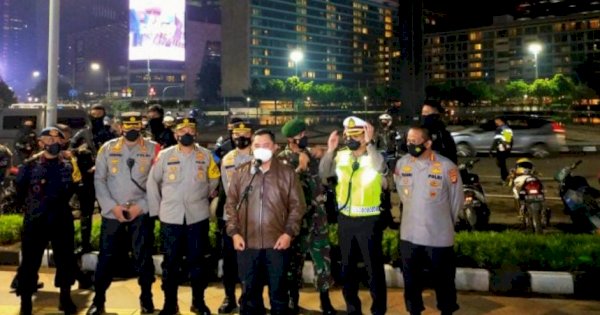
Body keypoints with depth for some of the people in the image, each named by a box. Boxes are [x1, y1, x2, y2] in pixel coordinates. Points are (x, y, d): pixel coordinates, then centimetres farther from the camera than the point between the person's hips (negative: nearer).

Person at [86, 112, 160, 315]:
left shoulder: (152, 149, 1)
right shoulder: (108, 148, 4)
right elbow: (99, 180, 2)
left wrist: (141, 206, -11)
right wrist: (113, 206, -9)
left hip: (141, 212, -1)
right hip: (112, 212, 1)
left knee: (143, 256, 5)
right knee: (106, 257, 6)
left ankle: (146, 298, 21)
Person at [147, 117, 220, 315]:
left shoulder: (205, 155, 1)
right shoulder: (164, 155, -2)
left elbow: (214, 178, 15)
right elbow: (152, 182, 4)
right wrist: (156, 209, 2)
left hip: (198, 217, 1)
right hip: (170, 217, 0)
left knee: (197, 261, 10)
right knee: (170, 262, 8)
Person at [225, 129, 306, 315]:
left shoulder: (287, 173, 2)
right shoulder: (240, 173, 6)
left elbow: (297, 205, 1)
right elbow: (231, 204, 7)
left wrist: (289, 232, -8)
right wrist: (234, 232, -2)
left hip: (277, 243, -1)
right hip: (247, 243, 1)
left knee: (278, 290, 10)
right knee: (249, 291, 12)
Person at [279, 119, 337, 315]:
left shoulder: (309, 154, 11)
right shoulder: (283, 158, -6)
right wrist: (301, 167, -20)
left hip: (317, 213, 5)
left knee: (322, 254, 6)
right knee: (295, 256, 7)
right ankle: (293, 298, 21)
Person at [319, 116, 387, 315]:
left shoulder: (374, 155, -10)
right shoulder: (341, 156, 3)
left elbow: (379, 167, -31)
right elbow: (323, 174, 0)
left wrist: (369, 144, -32)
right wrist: (330, 150, -10)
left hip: (369, 220, -5)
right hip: (345, 218, 5)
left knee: (374, 266, 5)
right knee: (347, 266, 17)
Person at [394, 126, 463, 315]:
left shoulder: (446, 166, -14)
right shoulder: (401, 164, -2)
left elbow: (457, 199, 0)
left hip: (439, 236, -3)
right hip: (409, 234, 4)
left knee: (443, 280, 12)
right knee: (411, 280, 16)